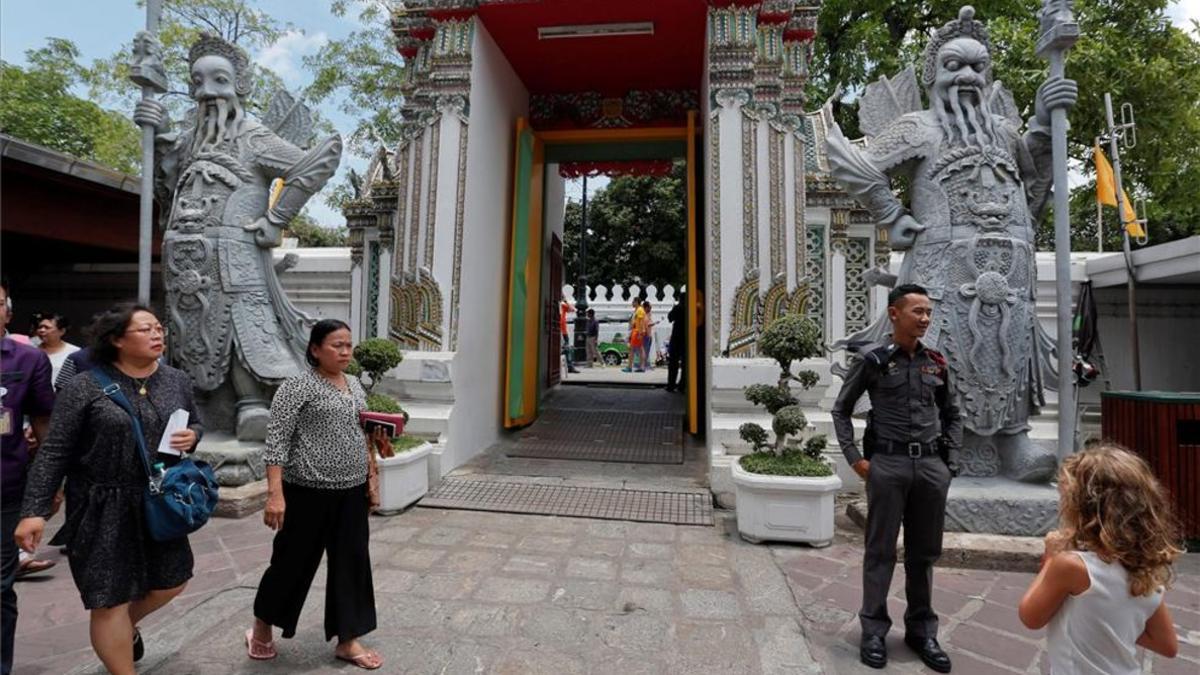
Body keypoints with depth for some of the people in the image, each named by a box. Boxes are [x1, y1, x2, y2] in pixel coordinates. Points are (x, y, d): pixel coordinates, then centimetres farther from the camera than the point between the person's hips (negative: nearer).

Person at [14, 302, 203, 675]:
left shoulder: (178, 381, 2)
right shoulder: (85, 387, -11)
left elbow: (197, 424, 13)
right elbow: (54, 452, -9)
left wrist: (192, 437, -9)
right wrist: (35, 510, -12)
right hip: (102, 509, -4)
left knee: (171, 581, 17)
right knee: (110, 597, 6)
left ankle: (128, 625, 48)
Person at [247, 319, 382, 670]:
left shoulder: (355, 384, 10)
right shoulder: (298, 386, -11)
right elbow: (276, 441, -15)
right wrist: (275, 493, -21)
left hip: (351, 491, 6)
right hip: (309, 492, -6)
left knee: (352, 562, 9)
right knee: (293, 561, 11)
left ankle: (348, 640, 23)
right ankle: (262, 627, 38)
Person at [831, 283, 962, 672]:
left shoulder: (937, 363, 8)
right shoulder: (873, 360, -4)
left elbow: (952, 415, 18)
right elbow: (841, 410, 1)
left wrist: (951, 462, 8)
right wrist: (855, 458, -5)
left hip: (932, 465, 4)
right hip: (888, 464, -4)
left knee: (924, 552, 15)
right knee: (880, 550, 5)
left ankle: (922, 630, 31)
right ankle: (874, 630, 19)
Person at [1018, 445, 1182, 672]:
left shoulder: (1071, 565, -28)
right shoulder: (1148, 576, -7)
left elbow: (1029, 617, -13)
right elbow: (1168, 646, 8)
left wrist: (1052, 560, -9)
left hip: (1078, 669, -6)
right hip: (1125, 670, 6)